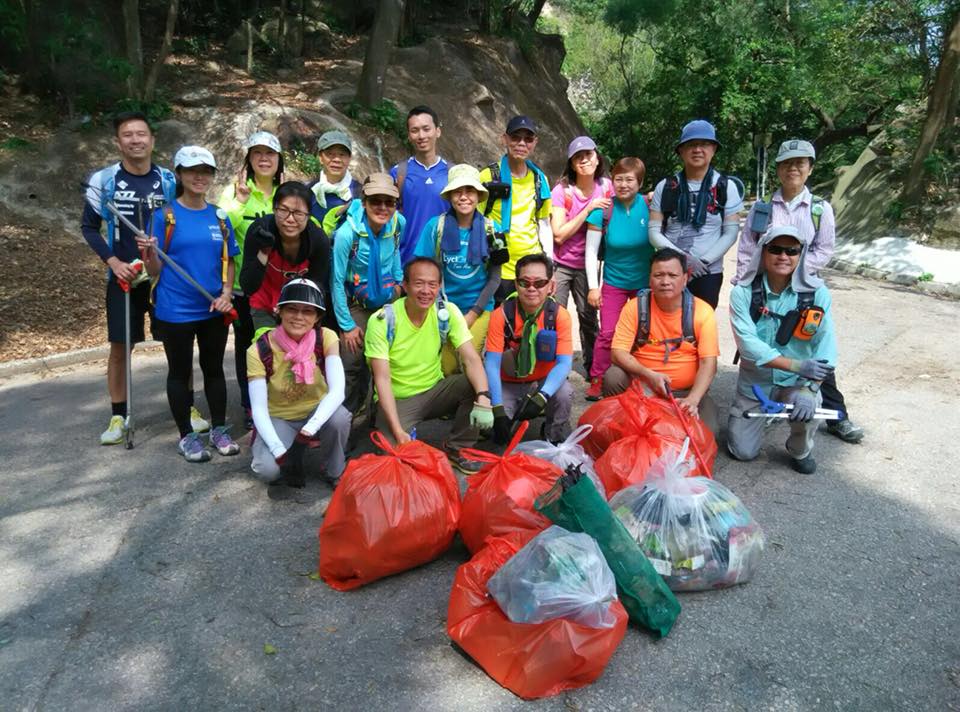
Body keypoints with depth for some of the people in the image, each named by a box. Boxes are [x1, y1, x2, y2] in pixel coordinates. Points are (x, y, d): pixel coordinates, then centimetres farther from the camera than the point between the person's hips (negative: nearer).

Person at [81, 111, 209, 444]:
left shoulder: (169, 181, 0)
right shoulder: (103, 180, -3)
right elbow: (89, 227, 4)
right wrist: (113, 261, -9)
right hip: (123, 276, -1)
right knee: (119, 347, 3)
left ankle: (188, 407, 19)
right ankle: (118, 416, 15)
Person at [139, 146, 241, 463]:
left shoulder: (219, 216, 5)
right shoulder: (165, 215, -6)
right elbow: (156, 270, -6)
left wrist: (227, 293, -6)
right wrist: (149, 255, -27)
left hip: (214, 309, 4)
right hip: (175, 310, -3)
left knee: (214, 368, 14)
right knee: (180, 371, 9)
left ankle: (219, 429, 27)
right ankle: (187, 435, 21)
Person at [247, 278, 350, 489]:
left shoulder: (326, 338, -19)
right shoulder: (259, 351, -21)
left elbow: (337, 391, -29)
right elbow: (259, 410, -21)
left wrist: (309, 429, -42)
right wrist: (279, 450, -34)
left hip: (316, 412, 1)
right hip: (278, 419, -1)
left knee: (339, 417, -34)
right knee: (267, 469, -29)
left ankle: (336, 474, -5)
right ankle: (293, 460, 8)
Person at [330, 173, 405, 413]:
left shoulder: (398, 223, -12)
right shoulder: (347, 233, -26)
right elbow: (337, 282, -18)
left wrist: (398, 280, 5)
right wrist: (346, 325, -13)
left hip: (389, 298, 4)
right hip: (357, 304, -4)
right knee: (353, 365, -5)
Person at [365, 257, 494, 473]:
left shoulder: (448, 312, -11)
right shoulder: (382, 321, -19)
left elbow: (471, 360, -18)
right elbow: (382, 379, -21)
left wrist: (483, 399, -37)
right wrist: (397, 430, -29)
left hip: (434, 390, 4)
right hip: (397, 399, -3)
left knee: (476, 383, -23)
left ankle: (456, 449, -3)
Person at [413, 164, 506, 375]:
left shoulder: (490, 229, -4)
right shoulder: (436, 226, -8)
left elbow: (494, 278, 0)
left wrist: (473, 314, -6)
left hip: (479, 309, 0)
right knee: (444, 368, -1)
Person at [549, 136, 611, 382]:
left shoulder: (606, 186, -2)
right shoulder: (561, 191, -13)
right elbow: (559, 234, -19)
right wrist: (589, 208, -21)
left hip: (588, 264, 3)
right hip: (560, 264, -3)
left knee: (589, 316, 9)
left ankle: (593, 367, 26)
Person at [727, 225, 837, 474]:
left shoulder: (817, 294, -11)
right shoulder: (743, 293, -13)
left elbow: (826, 346, -17)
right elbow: (748, 343, -22)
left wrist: (810, 389, -31)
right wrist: (797, 365, -30)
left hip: (796, 382, 0)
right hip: (754, 382, 1)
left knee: (806, 406, -33)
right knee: (742, 451, 2)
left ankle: (801, 451, 2)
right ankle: (754, 415, 37)